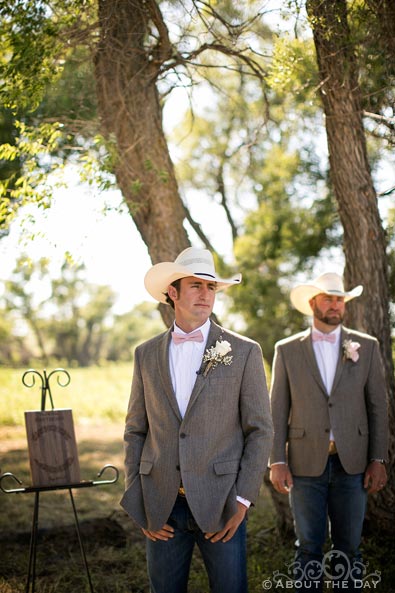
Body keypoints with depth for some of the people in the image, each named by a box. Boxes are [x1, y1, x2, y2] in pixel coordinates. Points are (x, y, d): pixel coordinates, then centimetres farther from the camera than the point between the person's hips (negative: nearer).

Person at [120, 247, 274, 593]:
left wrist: (243, 500, -8)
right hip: (161, 505, 2)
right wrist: (137, 500, 3)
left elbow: (260, 431, -2)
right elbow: (135, 431, 10)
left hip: (219, 503, -2)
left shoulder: (244, 352, -1)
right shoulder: (147, 354, 7)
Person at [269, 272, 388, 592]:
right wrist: (277, 461, -4)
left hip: (352, 463, 1)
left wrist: (378, 459, -1)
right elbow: (278, 410, 2)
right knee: (309, 547, 6)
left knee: (348, 548, 7)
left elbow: (378, 406, 4)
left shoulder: (367, 347, 5)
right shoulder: (287, 350, 3)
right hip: (306, 463, -1)